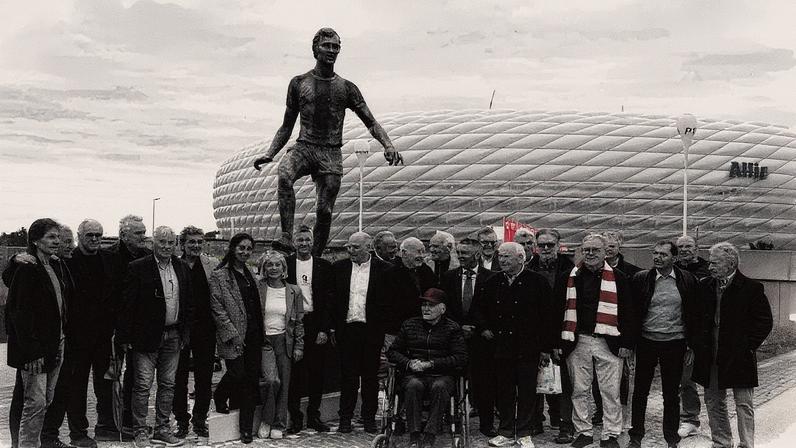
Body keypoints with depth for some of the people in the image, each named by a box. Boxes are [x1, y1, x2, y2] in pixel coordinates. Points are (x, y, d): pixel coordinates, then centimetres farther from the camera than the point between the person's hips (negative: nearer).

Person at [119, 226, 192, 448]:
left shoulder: (182, 268, 8)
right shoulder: (138, 268, -7)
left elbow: (188, 303, 12)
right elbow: (128, 304, -8)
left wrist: (185, 333, 8)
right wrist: (125, 336, -11)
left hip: (173, 336, 5)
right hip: (146, 336, -5)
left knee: (168, 385, 11)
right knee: (142, 385, 0)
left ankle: (162, 430, 20)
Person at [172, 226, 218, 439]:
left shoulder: (213, 265, 2)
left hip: (205, 328, 1)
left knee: (204, 377, 8)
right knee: (179, 377, 7)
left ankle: (200, 419, 22)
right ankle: (181, 420, 19)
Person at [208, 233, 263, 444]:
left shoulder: (250, 274, 15)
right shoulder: (219, 275, -4)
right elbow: (217, 308, -9)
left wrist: (260, 333, 13)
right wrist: (232, 334, -14)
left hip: (253, 336, 6)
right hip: (233, 337, -6)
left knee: (251, 381, 3)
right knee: (237, 373, -11)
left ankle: (246, 428, 9)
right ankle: (219, 398, 23)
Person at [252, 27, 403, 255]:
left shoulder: (346, 88, 9)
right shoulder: (299, 83, 9)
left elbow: (371, 123, 8)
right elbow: (287, 127, 15)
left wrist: (388, 145, -11)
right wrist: (269, 153, 3)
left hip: (331, 154, 1)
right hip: (303, 147, -1)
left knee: (324, 210, -3)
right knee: (284, 174, -33)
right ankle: (286, 239, -32)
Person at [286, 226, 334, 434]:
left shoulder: (324, 266, 5)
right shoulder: (286, 264, 4)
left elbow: (328, 299, 2)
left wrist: (324, 329, -6)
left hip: (316, 325, 1)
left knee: (317, 370, 6)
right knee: (294, 371, 1)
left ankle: (314, 416, 18)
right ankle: (295, 417, 10)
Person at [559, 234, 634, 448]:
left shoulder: (618, 278, 2)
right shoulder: (571, 278, 7)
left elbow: (627, 313, 2)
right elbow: (559, 310, 10)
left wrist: (627, 343, -3)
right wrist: (558, 341, 5)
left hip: (608, 343, -2)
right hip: (577, 342, 2)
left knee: (611, 392, 2)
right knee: (579, 390, 8)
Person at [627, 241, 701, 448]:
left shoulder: (687, 280, -1)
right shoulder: (640, 279, -3)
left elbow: (694, 314, 4)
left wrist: (693, 345, 0)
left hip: (674, 343, 0)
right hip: (646, 343, 0)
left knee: (671, 394, 9)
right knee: (640, 391, 9)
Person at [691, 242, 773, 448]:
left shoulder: (751, 288, -7)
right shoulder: (704, 286, 6)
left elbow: (764, 322, -4)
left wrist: (748, 346, -9)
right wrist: (697, 346, 4)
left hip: (739, 357, -5)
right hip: (710, 357, 5)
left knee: (744, 404, 1)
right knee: (713, 402, 12)